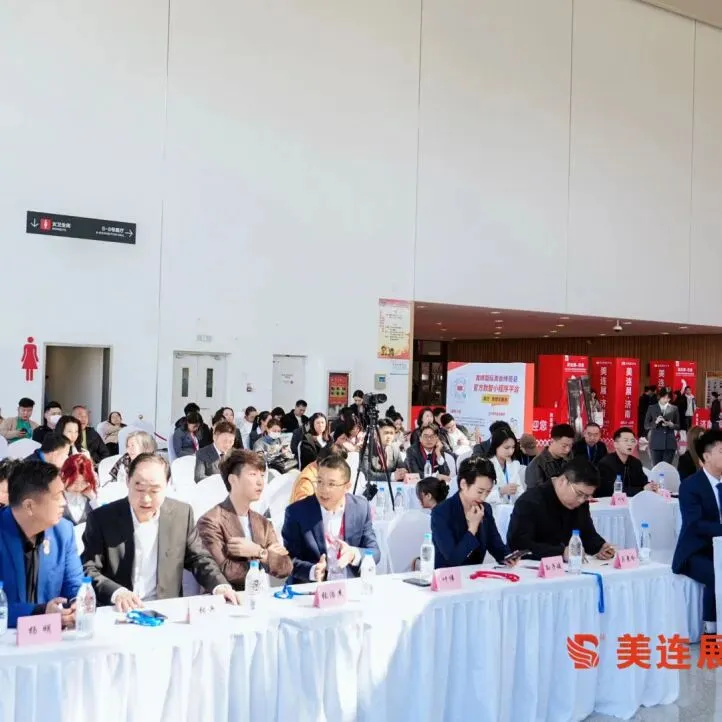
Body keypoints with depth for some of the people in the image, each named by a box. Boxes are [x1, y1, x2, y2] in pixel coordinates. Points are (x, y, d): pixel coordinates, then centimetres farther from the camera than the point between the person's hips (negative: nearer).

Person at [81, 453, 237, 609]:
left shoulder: (181, 514, 2)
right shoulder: (101, 518, -5)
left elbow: (198, 559, 9)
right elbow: (89, 571, -8)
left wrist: (220, 585, -9)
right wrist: (116, 593, -26)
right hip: (118, 612, -1)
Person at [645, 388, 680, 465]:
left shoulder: (674, 408, 6)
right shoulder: (652, 408, 4)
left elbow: (678, 426, 8)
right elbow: (646, 425, 3)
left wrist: (671, 425, -13)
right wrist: (655, 422, -15)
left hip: (670, 443, 0)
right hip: (656, 443, 0)